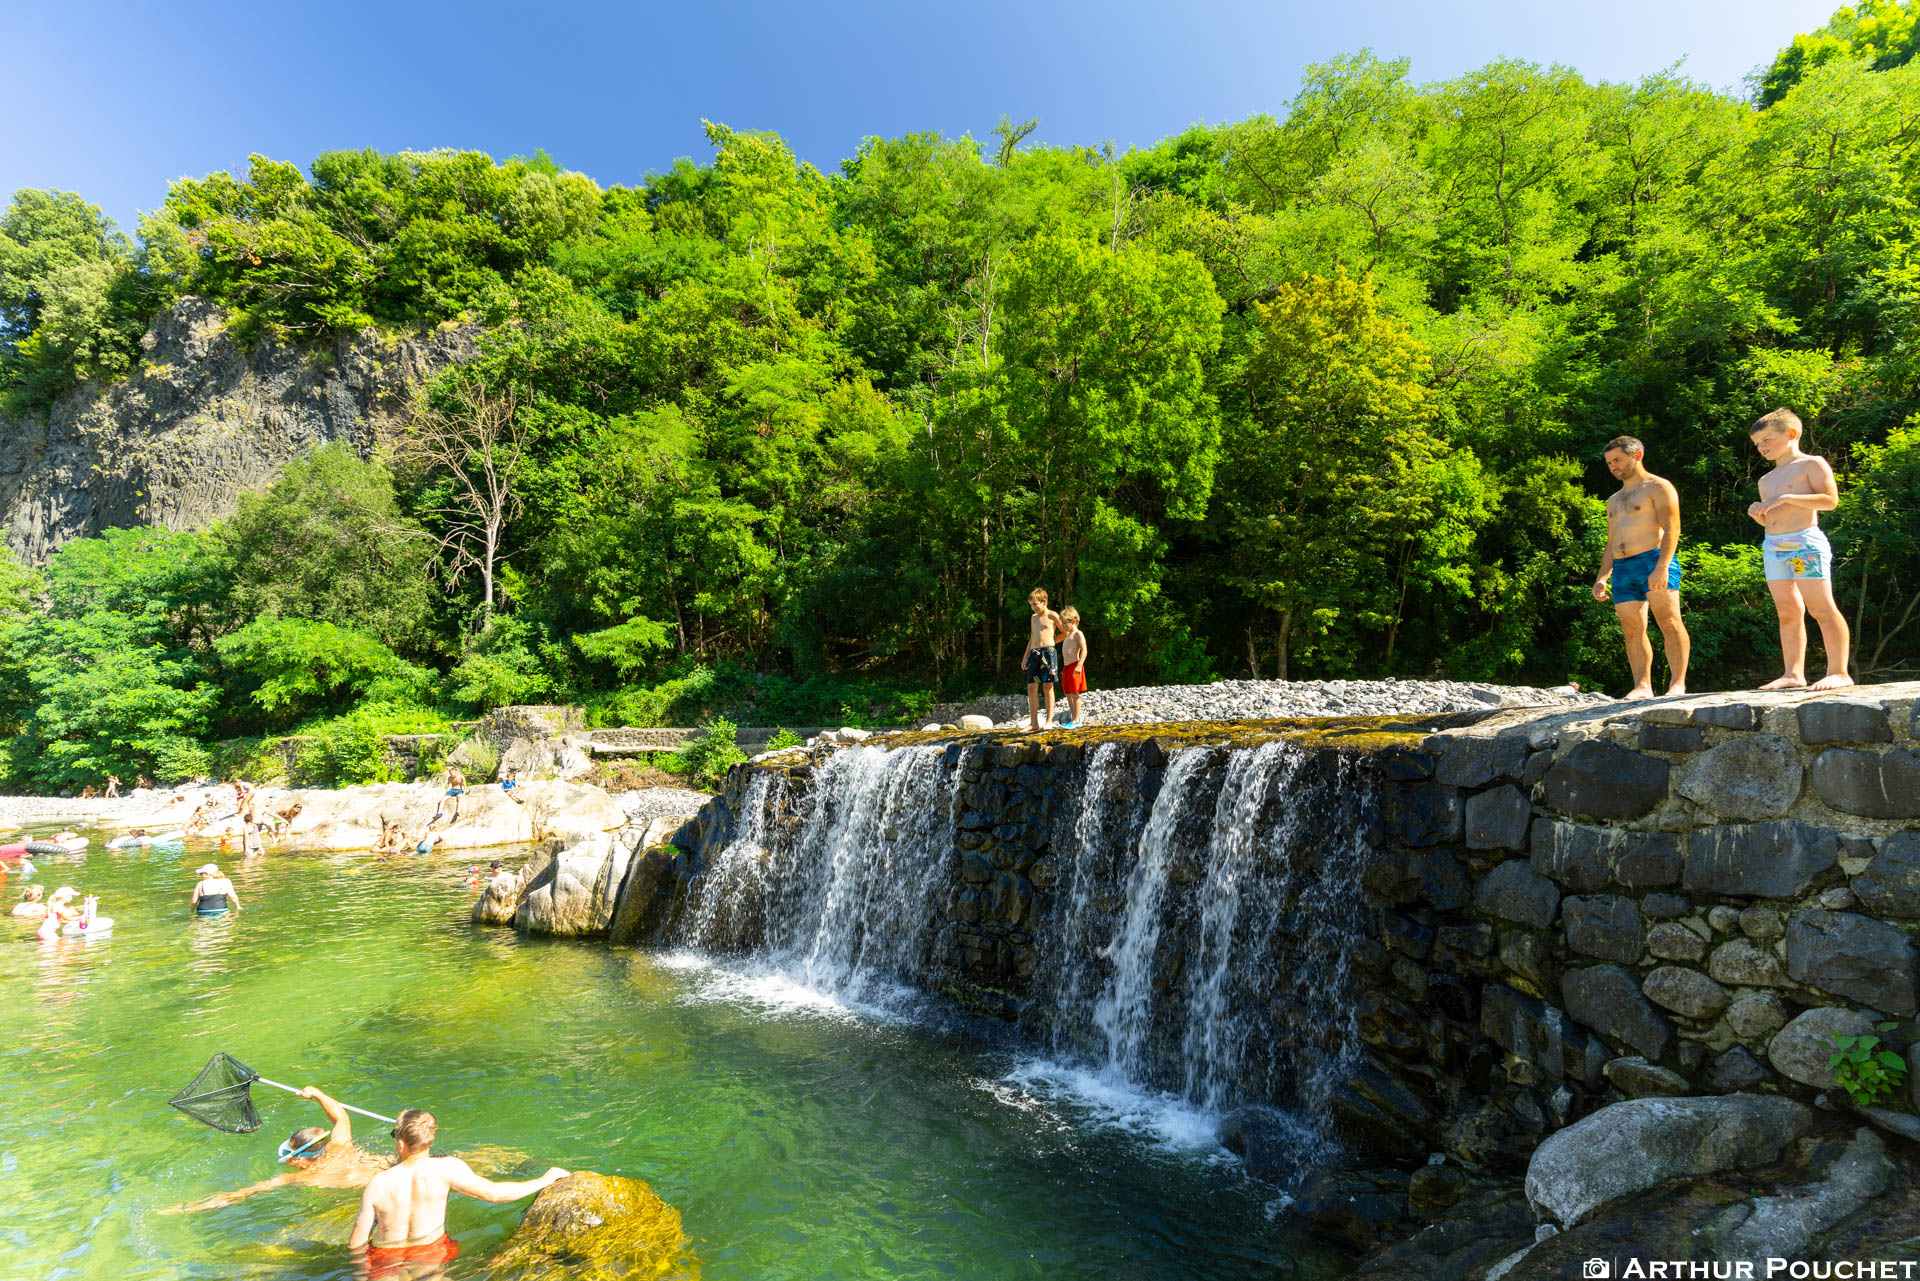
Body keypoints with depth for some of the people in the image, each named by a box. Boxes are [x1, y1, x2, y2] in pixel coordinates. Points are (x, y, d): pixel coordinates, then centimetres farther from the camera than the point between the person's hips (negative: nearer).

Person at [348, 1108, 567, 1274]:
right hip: (434, 1254, -2)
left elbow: (356, 1245, -7)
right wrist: (544, 1180, -8)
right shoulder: (445, 1168, -18)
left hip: (388, 1261, 2)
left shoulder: (377, 1184, -14)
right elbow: (493, 1193, -18)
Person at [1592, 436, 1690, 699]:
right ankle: (1643, 686, -1)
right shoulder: (1614, 500, 27)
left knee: (1669, 623, -12)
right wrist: (1602, 578, 15)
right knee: (1632, 631, 0)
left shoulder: (1658, 487, 4)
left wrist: (1662, 567, -21)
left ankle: (1678, 683, -15)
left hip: (1653, 560, -7)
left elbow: (1672, 529, -8)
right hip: (1622, 569, 7)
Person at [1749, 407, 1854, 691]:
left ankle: (1839, 672, -7)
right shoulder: (1766, 480, 22)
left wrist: (1785, 499, -17)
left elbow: (1830, 499, -11)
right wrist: (1758, 513, 5)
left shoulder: (1811, 464, 1)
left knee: (1821, 609, -9)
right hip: (1773, 548, 7)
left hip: (1806, 542, -7)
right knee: (1787, 613, 4)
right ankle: (1794, 674, 5)